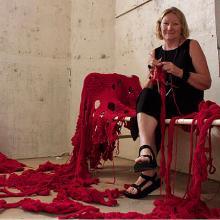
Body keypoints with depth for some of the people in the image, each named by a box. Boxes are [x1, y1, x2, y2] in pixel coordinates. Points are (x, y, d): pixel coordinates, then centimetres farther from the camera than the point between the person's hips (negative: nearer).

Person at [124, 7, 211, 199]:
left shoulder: (191, 46, 3)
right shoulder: (156, 53, 13)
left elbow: (206, 83, -5)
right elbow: (149, 89, 13)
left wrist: (179, 72, -17)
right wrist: (153, 73, -8)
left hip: (188, 104, -4)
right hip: (164, 104, 4)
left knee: (148, 103, -28)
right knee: (146, 95, -27)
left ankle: (148, 173, -32)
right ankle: (147, 152, -39)